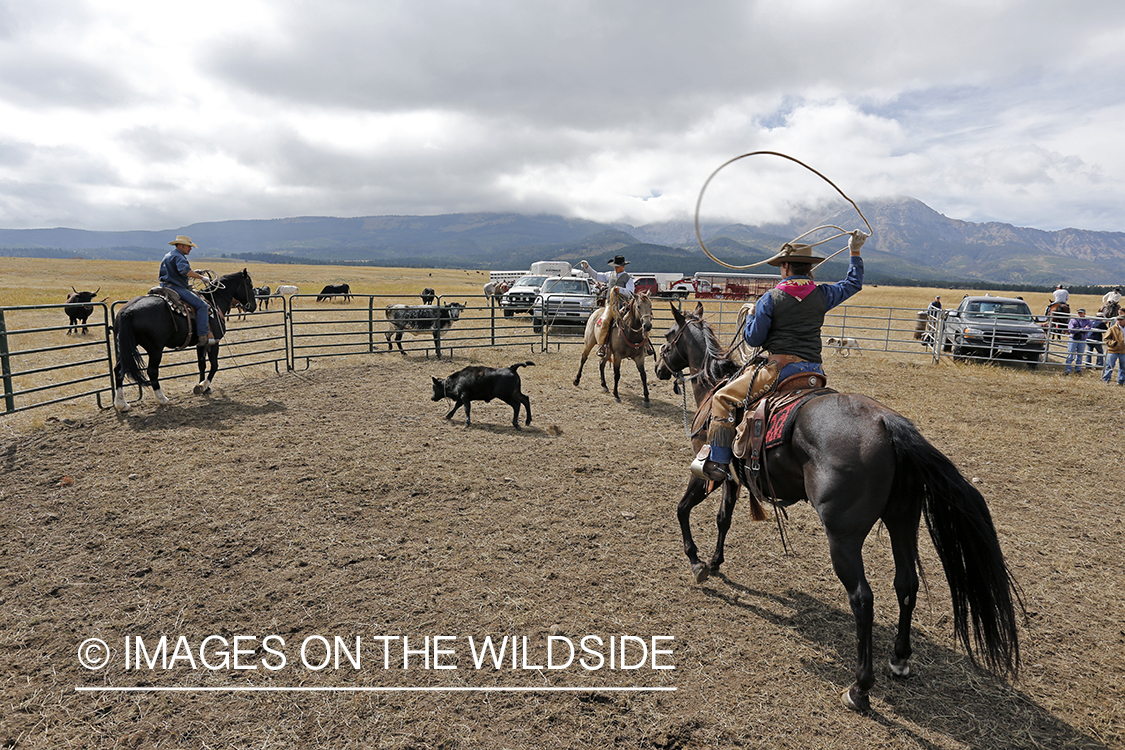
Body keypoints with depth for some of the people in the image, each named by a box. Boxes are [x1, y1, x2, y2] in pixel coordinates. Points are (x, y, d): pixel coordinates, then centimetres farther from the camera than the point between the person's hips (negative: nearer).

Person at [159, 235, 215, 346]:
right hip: (176, 288, -11)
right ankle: (203, 337, -27)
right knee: (201, 305, -18)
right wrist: (201, 277, -24)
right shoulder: (178, 256, -12)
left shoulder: (168, 256, 22)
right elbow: (185, 270, -31)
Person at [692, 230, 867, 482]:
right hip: (815, 371, 6)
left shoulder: (771, 298, -5)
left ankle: (717, 462, -2)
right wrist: (855, 252, 40)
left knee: (723, 398, 3)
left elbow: (753, 339, -3)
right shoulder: (822, 294, 8)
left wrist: (751, 315, 17)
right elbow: (853, 283, 27)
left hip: (780, 367, -6)